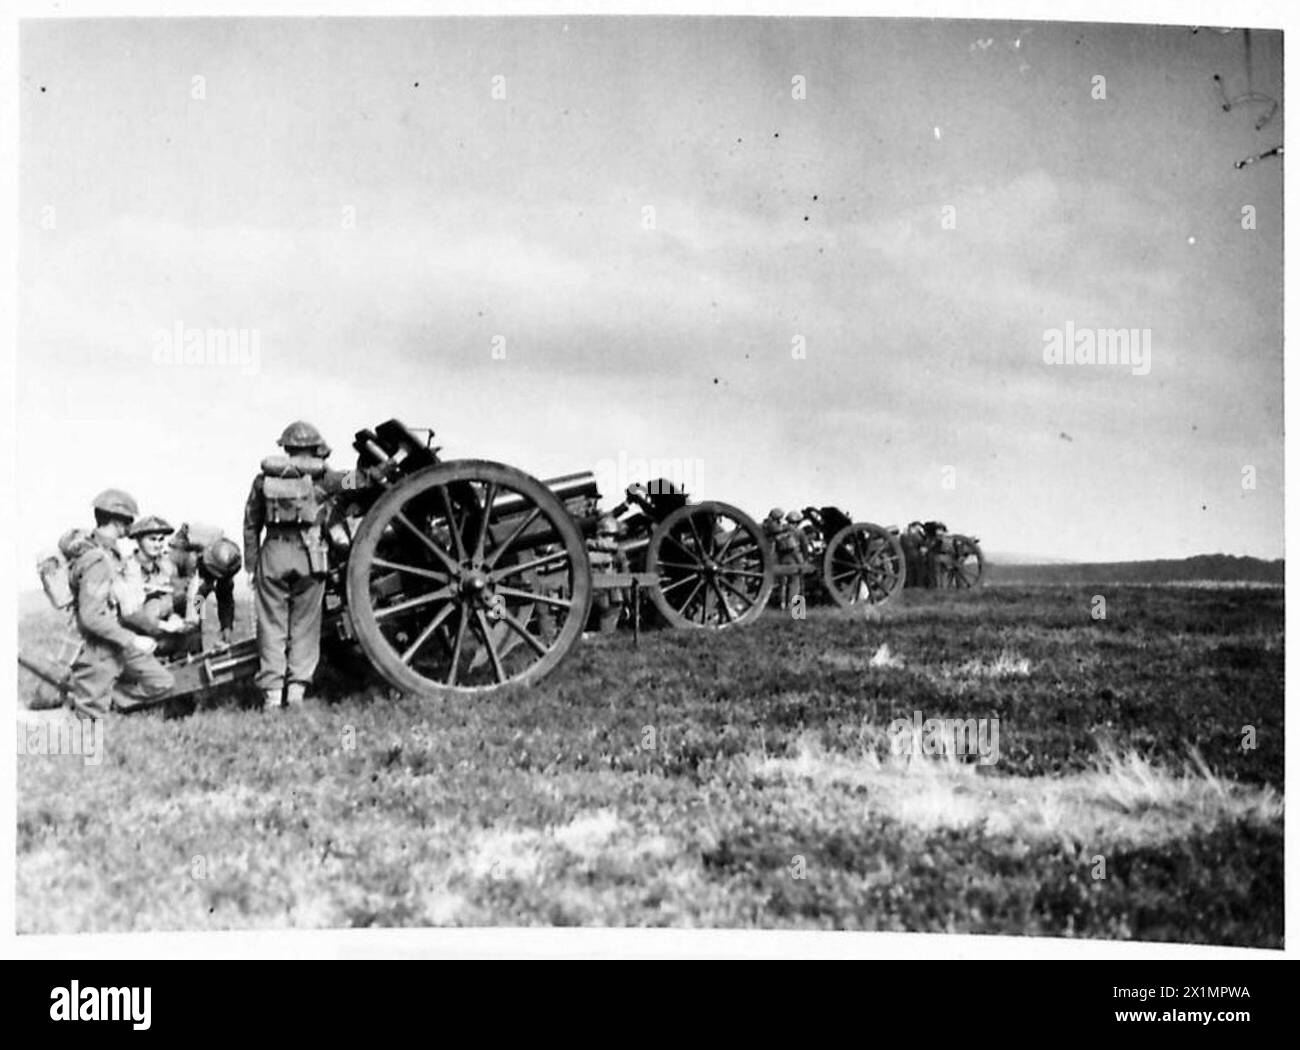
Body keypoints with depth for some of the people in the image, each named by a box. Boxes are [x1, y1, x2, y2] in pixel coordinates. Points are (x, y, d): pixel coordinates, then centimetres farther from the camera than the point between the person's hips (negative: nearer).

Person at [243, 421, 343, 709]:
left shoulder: (264, 477, 11)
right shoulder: (320, 477, 3)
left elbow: (251, 525, 13)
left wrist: (251, 565, 17)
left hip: (273, 555, 2)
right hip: (309, 555, -2)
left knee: (272, 625, 7)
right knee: (304, 625, 7)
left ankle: (272, 693, 3)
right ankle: (297, 688, 1)